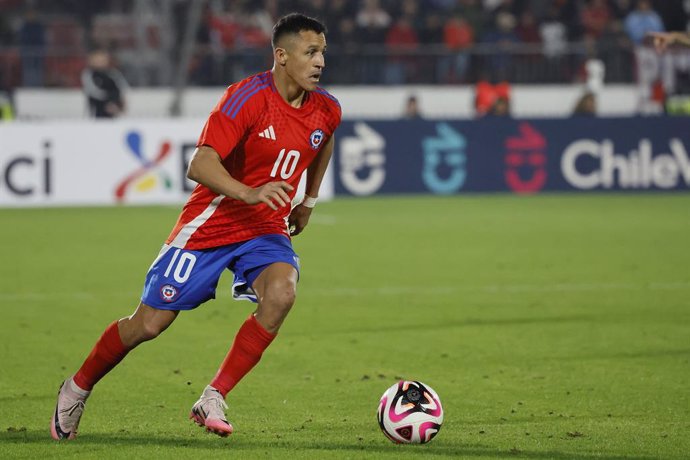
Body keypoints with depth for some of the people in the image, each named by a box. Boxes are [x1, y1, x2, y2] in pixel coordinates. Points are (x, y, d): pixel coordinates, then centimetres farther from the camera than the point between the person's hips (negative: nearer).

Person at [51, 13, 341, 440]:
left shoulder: (326, 110, -2)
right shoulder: (248, 97, -21)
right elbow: (199, 166, -28)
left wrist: (308, 202, 26)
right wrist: (249, 194, -43)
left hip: (266, 229, 4)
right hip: (211, 224, -4)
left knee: (281, 292, -29)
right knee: (150, 323, 0)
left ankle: (213, 400, -18)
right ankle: (77, 389, 28)